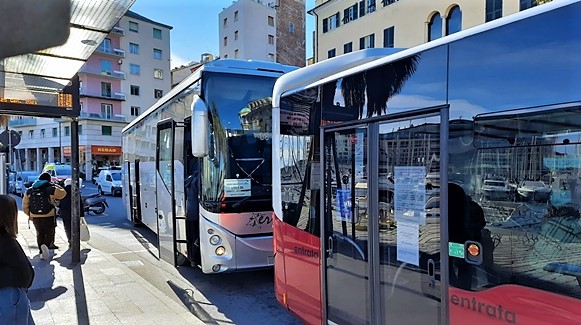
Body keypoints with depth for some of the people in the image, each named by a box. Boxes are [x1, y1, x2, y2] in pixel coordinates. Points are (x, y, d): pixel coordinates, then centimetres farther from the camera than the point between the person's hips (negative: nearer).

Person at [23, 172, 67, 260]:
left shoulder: (29, 191, 5)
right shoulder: (51, 189, -10)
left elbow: (25, 205, 9)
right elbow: (63, 193, 6)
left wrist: (29, 215, 20)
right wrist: (55, 186, 18)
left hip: (35, 217, 4)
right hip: (49, 216, -4)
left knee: (40, 233, 19)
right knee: (49, 232, 9)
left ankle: (41, 252, 16)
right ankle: (46, 245, -19)